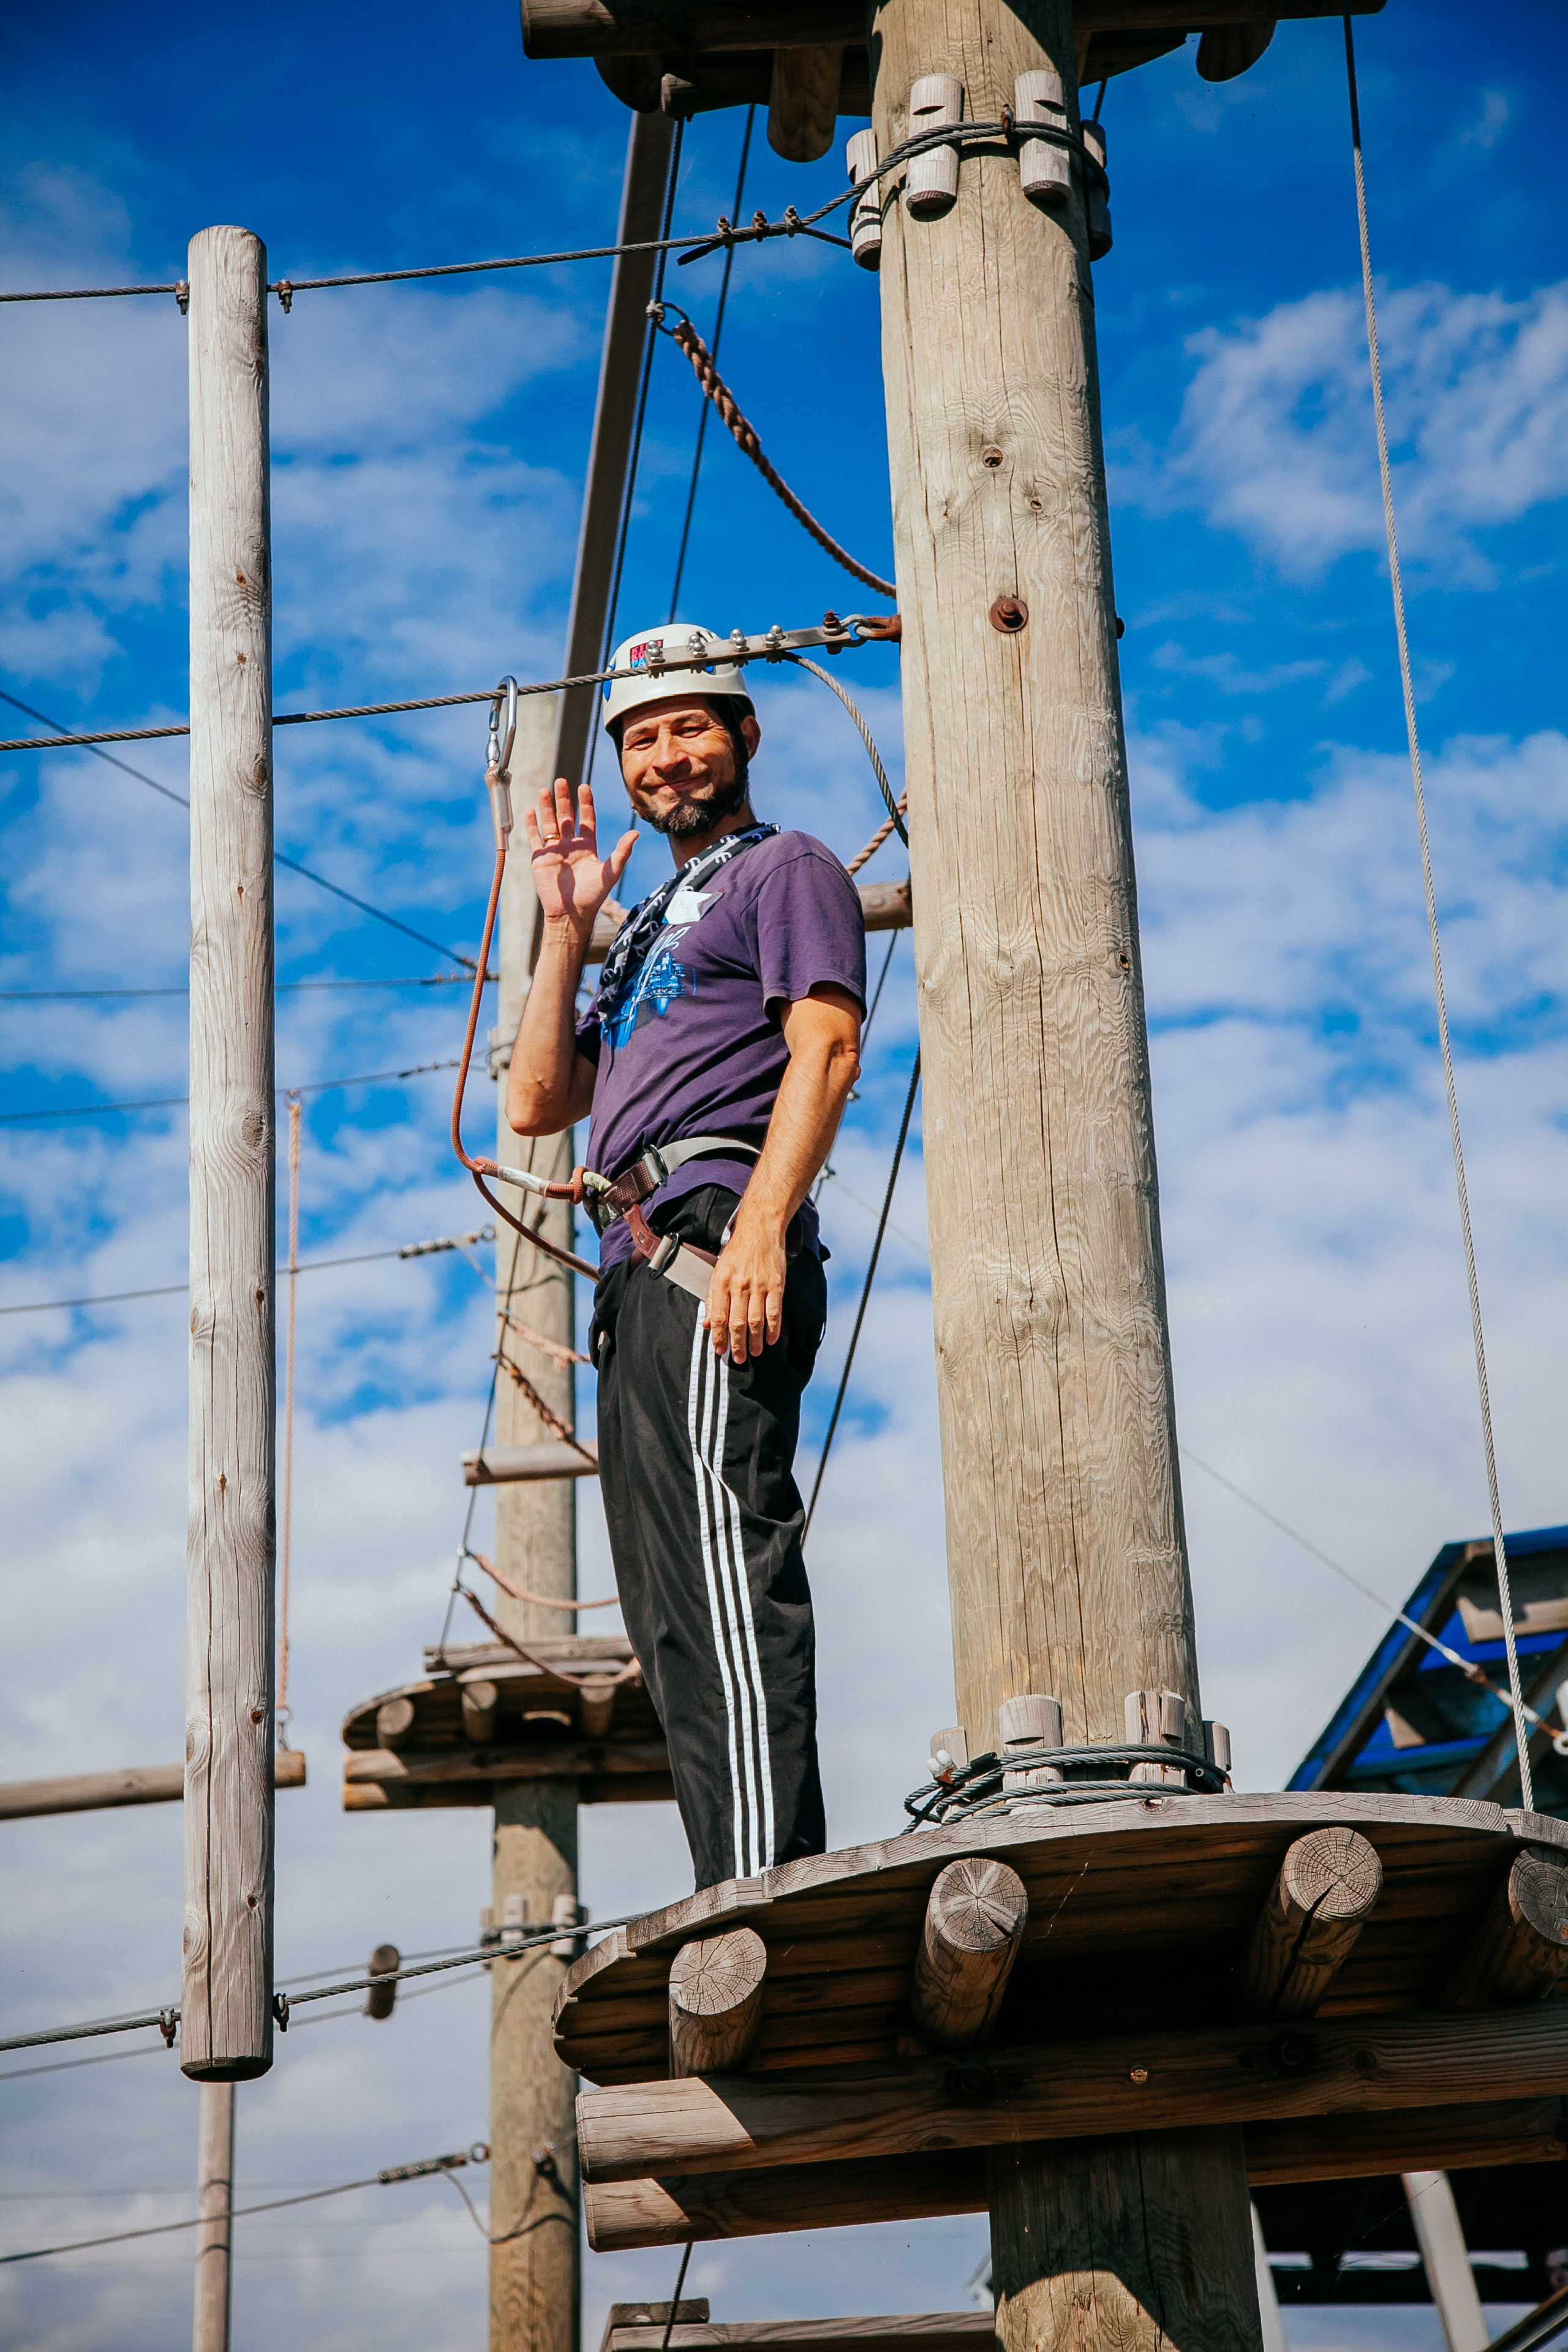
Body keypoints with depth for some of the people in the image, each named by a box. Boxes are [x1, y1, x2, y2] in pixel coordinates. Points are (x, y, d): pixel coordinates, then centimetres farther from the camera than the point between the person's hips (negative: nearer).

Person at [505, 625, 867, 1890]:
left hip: (713, 1234, -9)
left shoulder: (787, 869, 8)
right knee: (676, 1615, 3)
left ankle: (769, 1886, -29)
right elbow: (535, 1102, 25)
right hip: (641, 1270, 9)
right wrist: (567, 928, 18)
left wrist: (760, 1232, -23)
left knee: (724, 1549, -21)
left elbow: (827, 1050, -9)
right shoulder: (655, 926, 32)